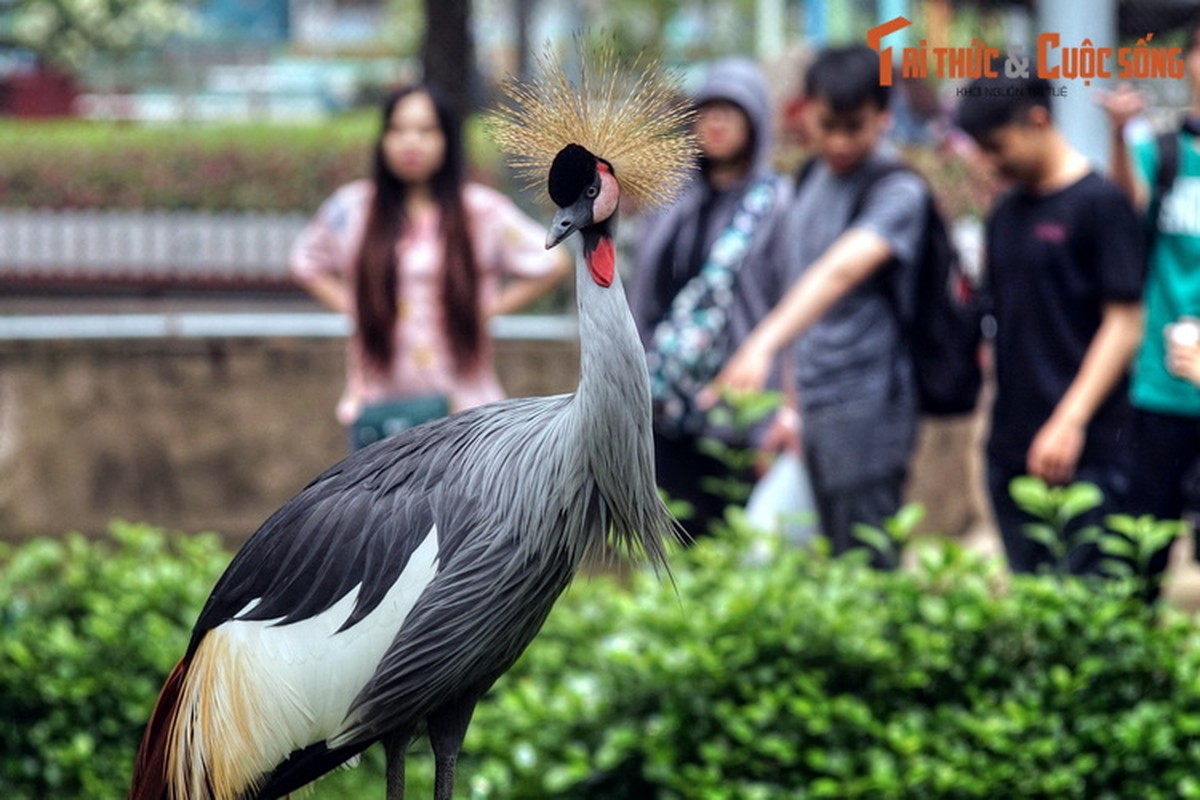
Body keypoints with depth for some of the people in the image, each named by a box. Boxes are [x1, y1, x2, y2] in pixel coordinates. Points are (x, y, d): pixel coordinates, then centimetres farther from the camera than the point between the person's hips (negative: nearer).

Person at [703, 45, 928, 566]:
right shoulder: (811, 180, 14)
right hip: (817, 406, 8)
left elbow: (841, 270, -27)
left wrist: (763, 346, -41)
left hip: (867, 406, -8)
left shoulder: (896, 191, -11)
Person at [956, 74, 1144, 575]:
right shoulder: (1007, 213, 15)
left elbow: (1124, 324, -11)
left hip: (1086, 453, -7)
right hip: (1012, 449, 7)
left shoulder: (1100, 203, -7)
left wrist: (1071, 422, -18)